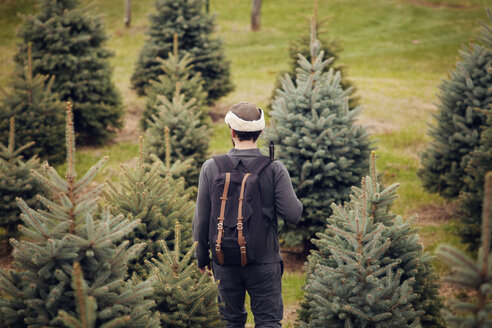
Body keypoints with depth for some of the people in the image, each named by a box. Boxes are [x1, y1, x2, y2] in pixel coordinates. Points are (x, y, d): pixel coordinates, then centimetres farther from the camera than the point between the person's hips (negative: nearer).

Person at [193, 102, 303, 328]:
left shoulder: (211, 168, -5)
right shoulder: (274, 169, -10)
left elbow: (201, 220, -2)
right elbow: (293, 215, -13)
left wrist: (202, 258, 11)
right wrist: (295, 200, 9)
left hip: (225, 262, 1)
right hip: (264, 262, -1)